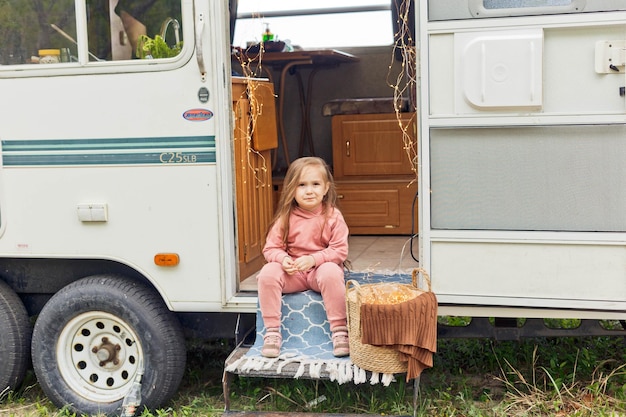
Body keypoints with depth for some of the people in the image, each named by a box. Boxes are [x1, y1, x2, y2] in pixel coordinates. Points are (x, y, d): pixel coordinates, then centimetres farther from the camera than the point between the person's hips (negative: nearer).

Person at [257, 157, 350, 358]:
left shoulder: (333, 216, -6)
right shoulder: (286, 217, -1)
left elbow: (340, 250, -10)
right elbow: (271, 248, 1)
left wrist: (313, 259, -24)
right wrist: (282, 259, -22)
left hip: (321, 268, -2)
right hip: (292, 273, 2)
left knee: (331, 272, -36)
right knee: (267, 273, -25)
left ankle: (340, 331, -24)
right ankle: (272, 332, -16)